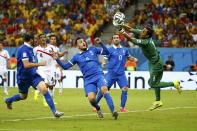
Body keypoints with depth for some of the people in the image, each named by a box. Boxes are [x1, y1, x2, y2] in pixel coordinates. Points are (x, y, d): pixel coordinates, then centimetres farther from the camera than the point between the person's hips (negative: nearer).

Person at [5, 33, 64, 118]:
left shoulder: (29, 48, 7)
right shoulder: (24, 49, -21)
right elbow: (26, 65, -29)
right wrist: (39, 64, -24)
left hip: (33, 74, 7)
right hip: (24, 77, -7)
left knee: (44, 89, -5)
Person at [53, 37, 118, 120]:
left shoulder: (92, 49, 14)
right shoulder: (77, 57, 13)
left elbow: (106, 52, 12)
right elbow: (65, 66, 14)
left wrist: (100, 43, 0)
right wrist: (57, 59, 0)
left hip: (98, 75, -1)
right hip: (88, 80, 1)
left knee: (104, 89, -29)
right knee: (91, 98, -19)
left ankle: (113, 111, -31)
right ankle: (98, 109, 14)